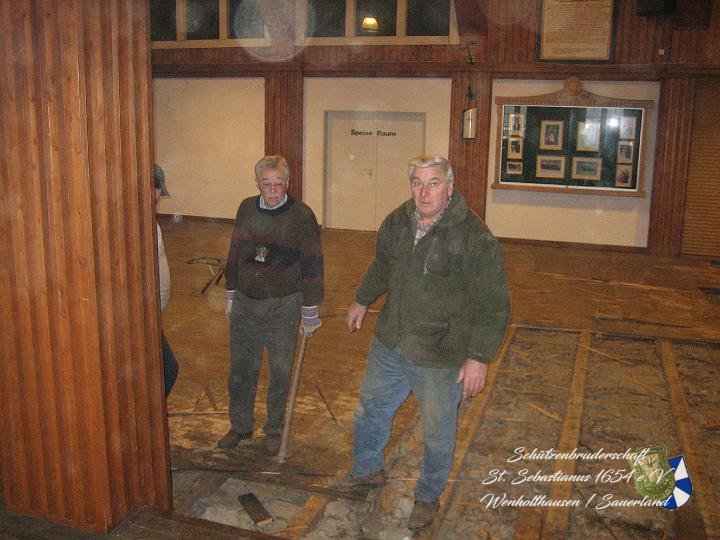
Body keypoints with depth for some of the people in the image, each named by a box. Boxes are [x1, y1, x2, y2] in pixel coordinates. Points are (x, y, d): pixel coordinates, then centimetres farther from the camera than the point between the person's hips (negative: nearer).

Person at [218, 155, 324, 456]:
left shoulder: (301, 216, -12)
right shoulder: (246, 209, 2)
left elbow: (312, 266, -10)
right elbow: (234, 254, 12)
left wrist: (310, 313, -9)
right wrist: (230, 296, 15)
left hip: (283, 306, -4)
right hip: (245, 304, 4)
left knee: (280, 373, 9)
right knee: (241, 369, 13)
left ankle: (275, 430, 29)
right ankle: (240, 426, 33)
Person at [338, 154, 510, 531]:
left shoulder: (475, 237, -22)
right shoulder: (397, 222, -2)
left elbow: (492, 304, -19)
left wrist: (479, 358, -19)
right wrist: (362, 301, 29)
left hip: (440, 358, -5)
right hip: (389, 345, 6)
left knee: (437, 432, 14)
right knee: (370, 411, 23)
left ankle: (428, 498, 39)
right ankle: (368, 470, 51)